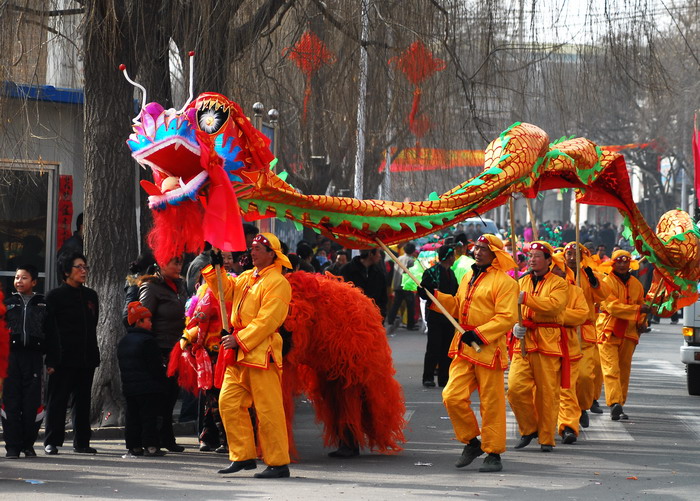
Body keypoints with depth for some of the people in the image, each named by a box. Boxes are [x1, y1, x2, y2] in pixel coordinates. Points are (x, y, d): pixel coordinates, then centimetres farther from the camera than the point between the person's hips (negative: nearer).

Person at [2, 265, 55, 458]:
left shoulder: (42, 305, 10)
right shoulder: (8, 303, 11)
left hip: (34, 357, 0)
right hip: (11, 356, 0)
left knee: (32, 403, -1)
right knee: (10, 402, -3)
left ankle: (28, 444, 10)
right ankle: (12, 446, 0)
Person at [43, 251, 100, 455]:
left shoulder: (90, 296, 14)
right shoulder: (55, 296, -3)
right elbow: (48, 329, -7)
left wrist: (93, 356, 13)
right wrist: (51, 360, -13)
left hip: (86, 358, 5)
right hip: (64, 358, -5)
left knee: (83, 400, 8)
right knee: (57, 400, -2)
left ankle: (81, 442, 14)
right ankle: (52, 442, 2)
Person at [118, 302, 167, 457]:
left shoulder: (123, 341, 13)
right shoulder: (147, 341, -13)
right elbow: (156, 367, -13)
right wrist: (162, 382, 0)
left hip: (129, 387, 8)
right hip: (148, 388, -8)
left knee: (132, 417, 10)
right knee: (149, 416, -4)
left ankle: (133, 446, 10)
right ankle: (150, 446, -5)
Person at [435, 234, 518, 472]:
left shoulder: (505, 282, -8)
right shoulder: (468, 278, 18)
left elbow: (507, 317, -15)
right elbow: (457, 307, 26)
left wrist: (479, 333, -22)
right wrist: (434, 295, 14)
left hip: (489, 348, -7)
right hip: (464, 347, 7)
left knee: (491, 404, 0)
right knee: (453, 397, -3)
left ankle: (493, 453, 10)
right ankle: (472, 442, 16)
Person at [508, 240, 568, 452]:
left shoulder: (558, 284, 1)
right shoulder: (522, 282, 16)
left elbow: (555, 305, -17)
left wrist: (526, 298, -22)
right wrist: (515, 324, -7)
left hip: (547, 345, -4)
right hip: (523, 342, 4)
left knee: (547, 393, -1)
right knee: (516, 387, -10)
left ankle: (546, 438, 10)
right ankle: (529, 429, 10)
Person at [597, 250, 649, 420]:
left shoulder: (636, 284, 11)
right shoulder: (607, 282, -8)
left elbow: (640, 304, 25)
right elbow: (612, 306, -20)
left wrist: (641, 322, 6)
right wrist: (638, 309, -25)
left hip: (629, 333, 6)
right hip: (609, 332, -6)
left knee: (624, 371, 9)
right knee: (611, 369, -14)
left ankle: (620, 405, 17)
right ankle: (615, 403, -26)